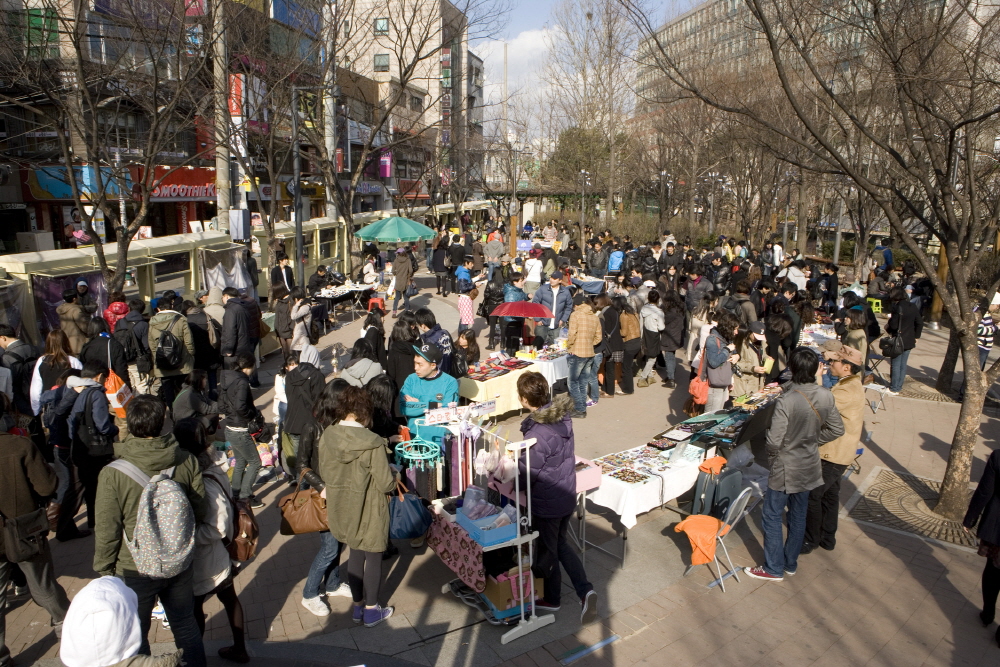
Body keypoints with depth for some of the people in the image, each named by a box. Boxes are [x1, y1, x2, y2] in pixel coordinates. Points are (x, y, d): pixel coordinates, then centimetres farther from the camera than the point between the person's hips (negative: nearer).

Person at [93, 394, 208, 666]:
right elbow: (201, 511, -4)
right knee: (186, 628, 23)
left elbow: (107, 531, -14)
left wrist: (103, 569, 3)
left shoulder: (113, 474, -23)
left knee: (136, 637, 21)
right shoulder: (187, 461, -16)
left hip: (134, 571, -2)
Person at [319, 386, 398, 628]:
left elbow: (323, 472, 3)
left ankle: (358, 606, 38)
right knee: (373, 557, 15)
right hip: (369, 510, -5)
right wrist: (392, 472, 1)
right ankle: (371, 611, 30)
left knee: (355, 554, 23)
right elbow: (386, 484, -20)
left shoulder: (327, 436, -11)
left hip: (342, 508, 5)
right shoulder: (373, 443, -26)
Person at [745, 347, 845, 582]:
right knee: (798, 516, 20)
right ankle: (791, 563, 35)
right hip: (809, 466, 7)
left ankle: (774, 569, 20)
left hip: (785, 468, -6)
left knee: (772, 518, 9)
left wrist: (772, 455, -5)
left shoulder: (786, 400, -28)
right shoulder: (826, 397, -9)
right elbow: (836, 430, 2)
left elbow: (774, 440, -26)